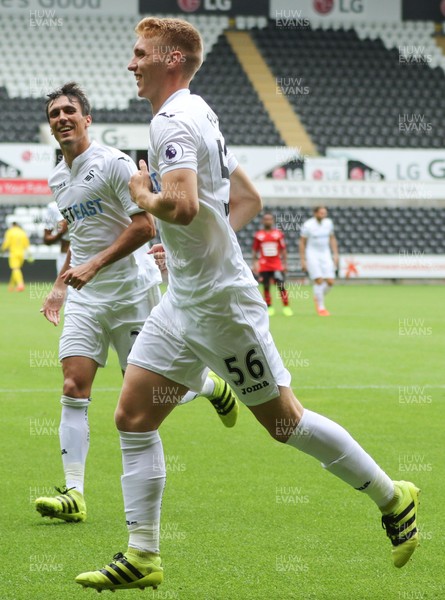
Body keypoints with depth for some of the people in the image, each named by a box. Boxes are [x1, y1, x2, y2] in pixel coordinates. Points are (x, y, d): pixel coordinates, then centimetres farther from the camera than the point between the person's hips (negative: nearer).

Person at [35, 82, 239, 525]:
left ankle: (209, 385, 31)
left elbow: (144, 226, -17)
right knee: (73, 389, -9)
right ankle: (73, 493, -11)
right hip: (85, 296, 6)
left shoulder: (113, 163, -11)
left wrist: (93, 266, -22)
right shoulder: (58, 179, 13)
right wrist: (61, 285, 20)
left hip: (131, 292, -6)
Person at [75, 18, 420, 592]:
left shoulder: (173, 121, -17)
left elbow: (182, 205, -32)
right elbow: (248, 199, 22)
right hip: (184, 301, 10)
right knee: (133, 417, 4)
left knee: (284, 421, 0)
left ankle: (393, 497, 16)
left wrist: (142, 194, -12)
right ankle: (142, 557, 7)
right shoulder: (198, 115, 15)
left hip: (219, 303, -10)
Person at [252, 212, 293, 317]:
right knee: (266, 287, 2)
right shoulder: (258, 235, 4)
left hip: (277, 265, -1)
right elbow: (255, 251, 9)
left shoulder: (278, 234, 4)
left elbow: (283, 250, 8)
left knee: (281, 286, -7)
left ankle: (286, 307, -1)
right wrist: (254, 264, 4)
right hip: (264, 266, 1)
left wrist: (285, 264, 5)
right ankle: (269, 307, 11)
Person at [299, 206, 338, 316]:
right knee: (319, 280, -13)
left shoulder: (328, 223, 2)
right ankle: (321, 307, -3)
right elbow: (302, 242, -4)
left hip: (325, 254, 5)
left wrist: (335, 254, 7)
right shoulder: (308, 225, -11)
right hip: (312, 255, -4)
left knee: (330, 281, -5)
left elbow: (332, 239, 14)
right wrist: (303, 260, -6)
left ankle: (318, 298, 23)